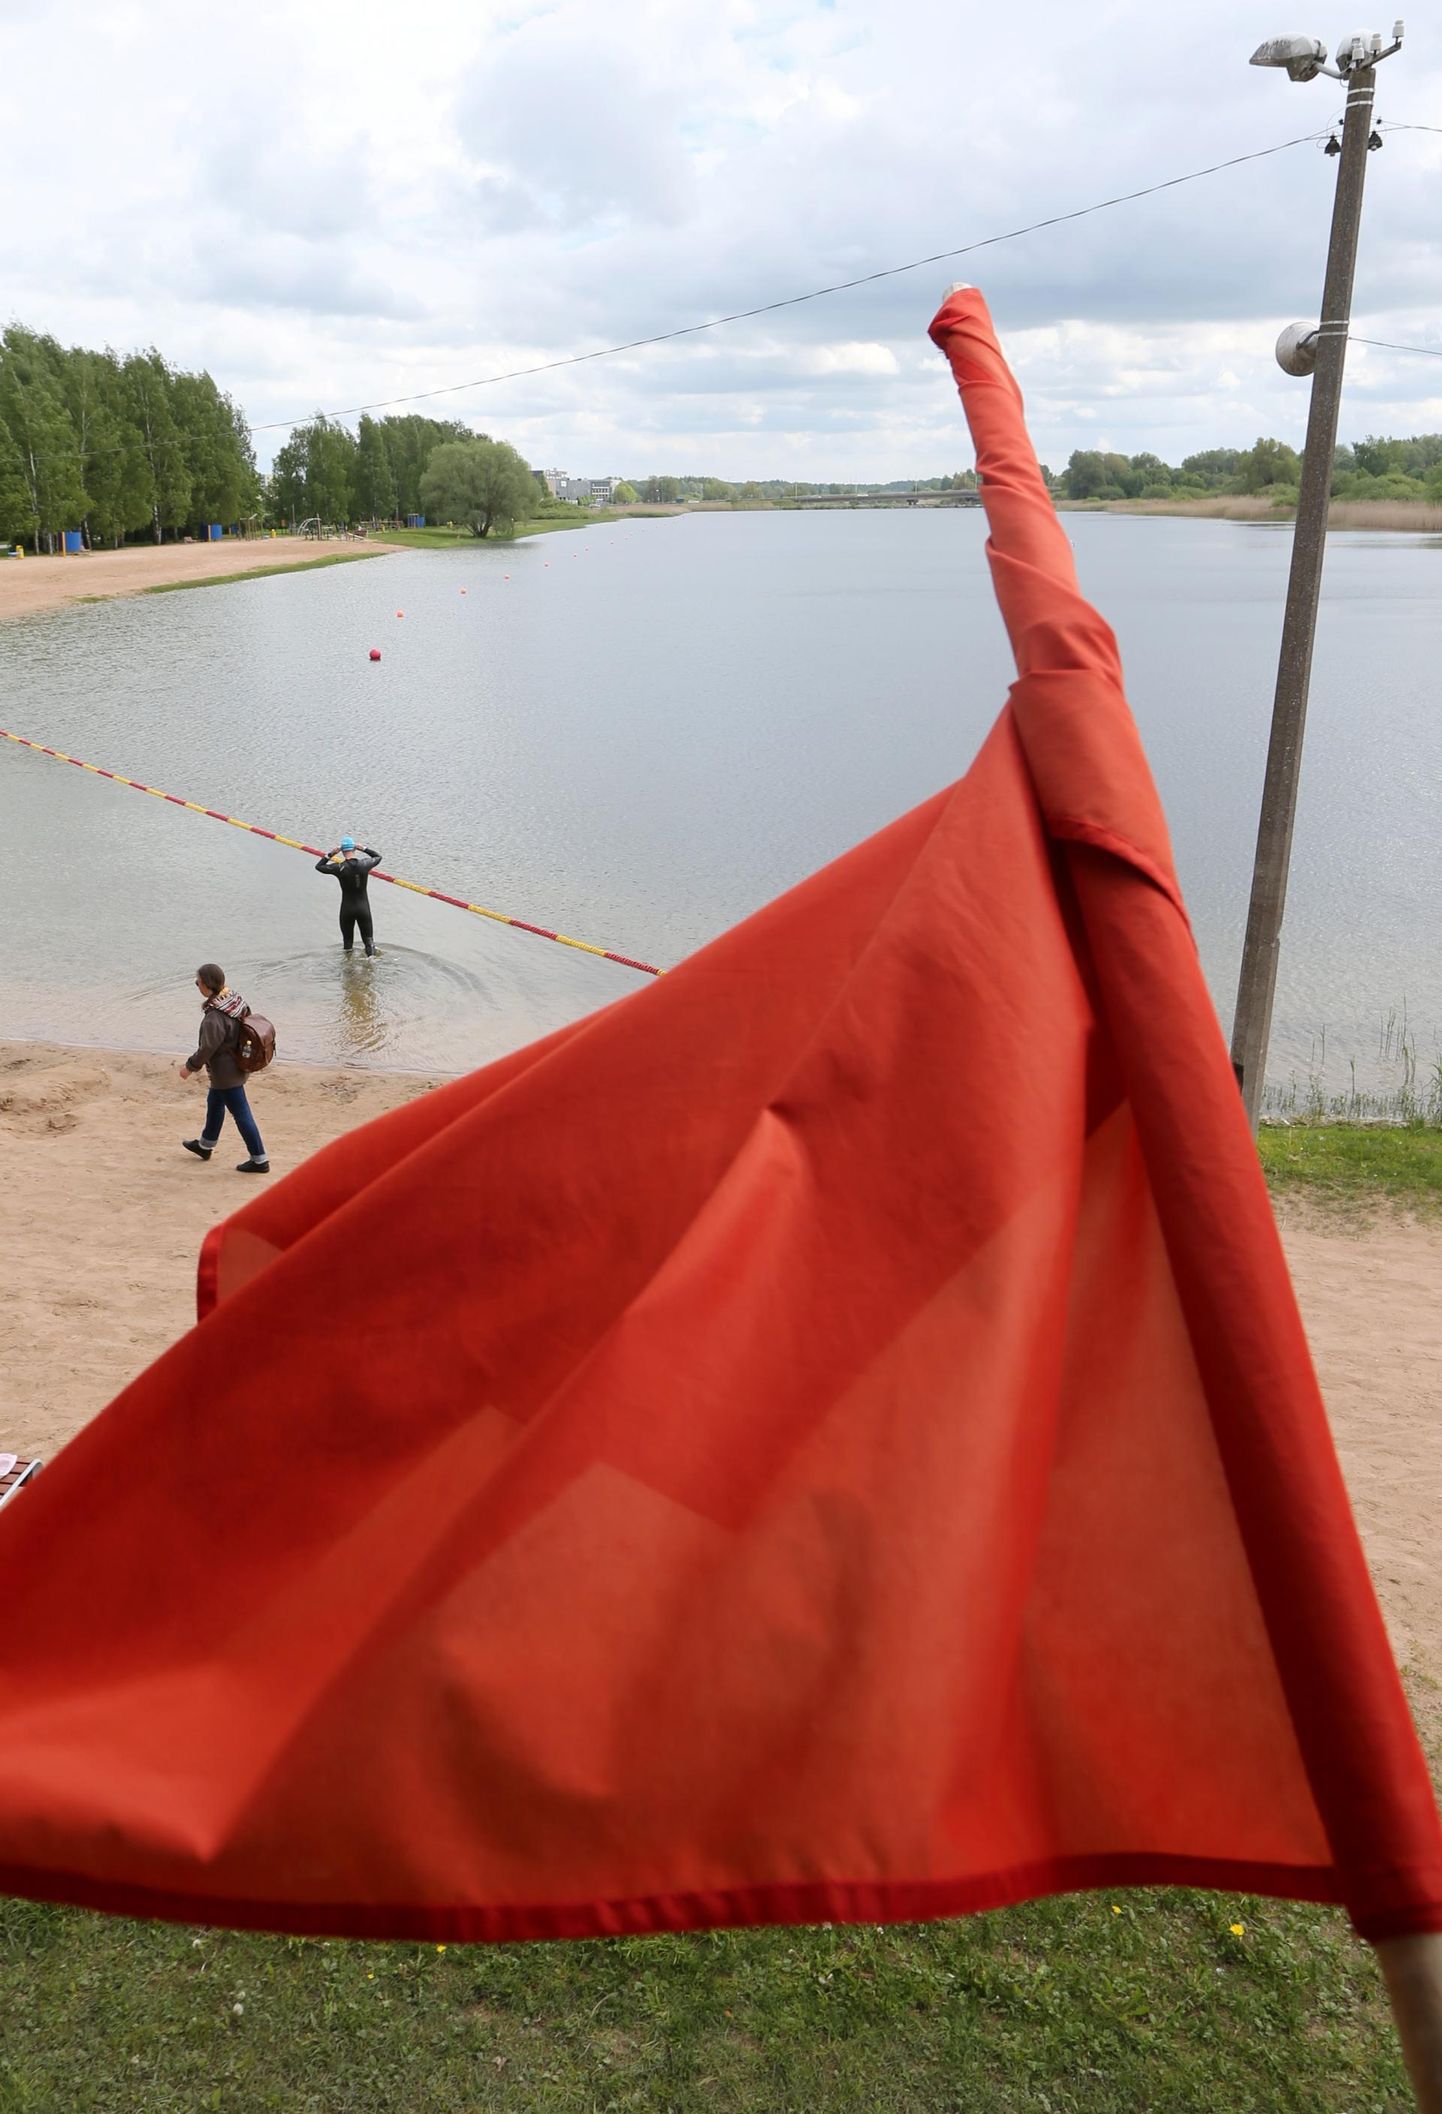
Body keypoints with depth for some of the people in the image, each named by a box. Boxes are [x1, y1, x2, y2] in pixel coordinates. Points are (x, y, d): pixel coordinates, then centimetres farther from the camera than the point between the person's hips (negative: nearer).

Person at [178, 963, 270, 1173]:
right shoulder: (235, 1000, -3)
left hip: (225, 1073, -10)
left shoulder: (215, 1016, -29)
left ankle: (259, 1160, 8)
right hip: (236, 1065, 10)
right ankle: (205, 1145, 47)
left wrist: (190, 1067, -8)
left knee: (241, 1113, 0)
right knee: (214, 1103, 27)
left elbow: (208, 1048, -23)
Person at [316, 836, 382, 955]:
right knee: (368, 939, 10)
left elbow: (318, 866, 1)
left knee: (347, 940, 14)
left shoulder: (339, 868, -15)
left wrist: (331, 854, -1)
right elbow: (378, 857, 13)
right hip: (363, 908, 1)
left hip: (347, 909, -1)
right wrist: (364, 849, 6)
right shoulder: (365, 864, -10)